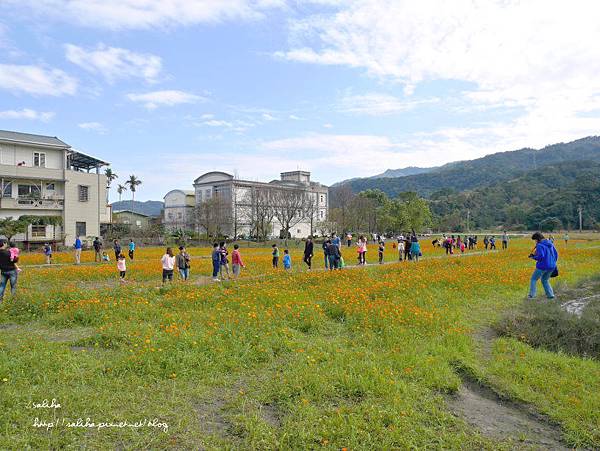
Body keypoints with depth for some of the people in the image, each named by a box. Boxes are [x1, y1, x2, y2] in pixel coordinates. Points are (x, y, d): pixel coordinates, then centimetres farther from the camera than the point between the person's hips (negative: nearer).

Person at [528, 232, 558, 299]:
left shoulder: (540, 245, -14)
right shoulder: (550, 244, 10)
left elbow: (541, 256, -22)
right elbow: (556, 254, 14)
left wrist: (533, 256, -7)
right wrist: (553, 262, 22)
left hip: (542, 266, -7)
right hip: (551, 266, 7)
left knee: (533, 279, 8)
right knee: (545, 280, 23)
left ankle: (532, 295, 2)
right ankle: (550, 295, 14)